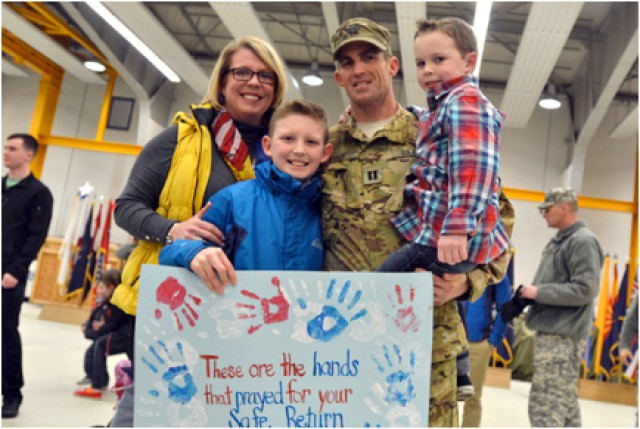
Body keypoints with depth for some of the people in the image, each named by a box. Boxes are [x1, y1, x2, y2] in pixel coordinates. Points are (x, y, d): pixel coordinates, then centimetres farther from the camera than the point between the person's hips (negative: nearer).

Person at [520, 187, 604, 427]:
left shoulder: (583, 241, -11)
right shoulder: (559, 241, 17)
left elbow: (585, 289, -19)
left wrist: (539, 292, -16)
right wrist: (529, 294, 7)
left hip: (562, 335, -10)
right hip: (552, 331, 10)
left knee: (545, 405, -10)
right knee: (564, 401, 16)